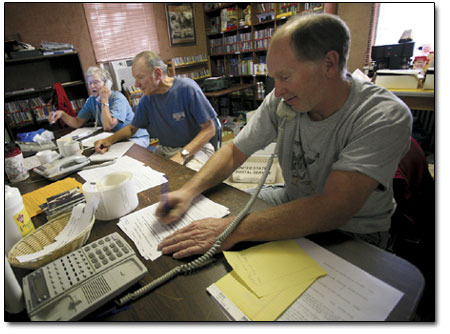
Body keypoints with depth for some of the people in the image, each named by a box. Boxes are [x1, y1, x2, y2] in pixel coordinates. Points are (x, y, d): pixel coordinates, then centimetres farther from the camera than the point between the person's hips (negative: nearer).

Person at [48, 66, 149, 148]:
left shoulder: (118, 99, -18)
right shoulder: (91, 100, 6)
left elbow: (107, 126, -28)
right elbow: (77, 123, 8)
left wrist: (104, 100, -21)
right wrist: (62, 114, -11)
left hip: (135, 138, -6)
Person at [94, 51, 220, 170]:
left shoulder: (187, 88, -14)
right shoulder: (147, 98, 3)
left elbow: (209, 129, -15)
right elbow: (132, 127, 18)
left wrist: (182, 155, -25)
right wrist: (110, 139, -2)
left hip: (197, 148, -5)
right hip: (164, 150, 6)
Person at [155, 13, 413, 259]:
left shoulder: (385, 118, -25)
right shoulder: (282, 101, -12)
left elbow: (332, 210, -35)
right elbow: (235, 152, -4)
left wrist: (234, 230, -39)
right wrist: (189, 191, -19)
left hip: (352, 235, -3)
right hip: (293, 204, 4)